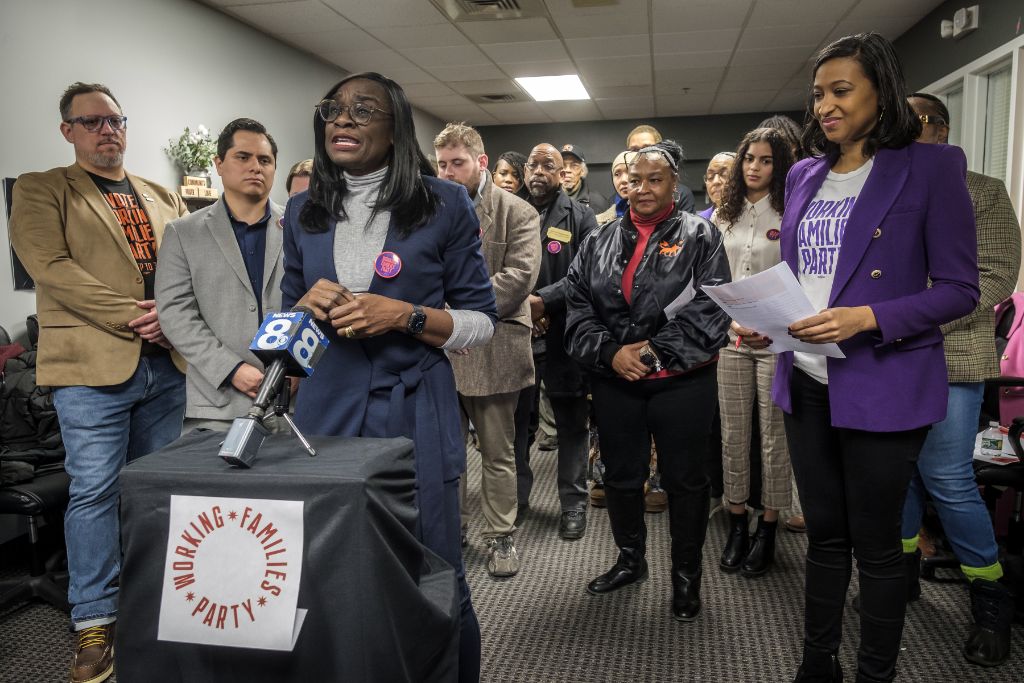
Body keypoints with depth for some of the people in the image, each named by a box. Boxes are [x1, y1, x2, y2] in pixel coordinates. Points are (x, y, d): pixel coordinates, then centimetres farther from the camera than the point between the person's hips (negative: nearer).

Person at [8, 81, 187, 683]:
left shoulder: (164, 198, 18)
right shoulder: (39, 190, 4)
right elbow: (50, 265, -10)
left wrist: (167, 313, -10)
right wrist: (132, 316, -16)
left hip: (165, 363, 5)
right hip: (93, 363, -4)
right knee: (95, 491, -1)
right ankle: (95, 623, 12)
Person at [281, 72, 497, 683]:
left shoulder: (444, 205, -2)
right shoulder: (304, 213, 10)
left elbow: (482, 322, -1)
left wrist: (407, 316, -17)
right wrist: (307, 304, -6)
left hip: (415, 415, -3)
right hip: (325, 413, 3)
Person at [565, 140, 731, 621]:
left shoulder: (699, 236, -1)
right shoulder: (602, 241, 9)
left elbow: (710, 308, -10)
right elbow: (577, 304, 3)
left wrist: (657, 350, -16)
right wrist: (609, 351, -11)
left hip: (681, 381, -3)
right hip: (614, 379, 4)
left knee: (684, 479, 7)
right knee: (620, 475, 15)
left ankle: (686, 575, 26)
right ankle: (630, 559, 36)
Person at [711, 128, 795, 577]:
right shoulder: (722, 217, 11)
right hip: (729, 337, 4)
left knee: (773, 434, 4)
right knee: (733, 432, 9)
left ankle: (768, 528, 18)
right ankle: (736, 524, 23)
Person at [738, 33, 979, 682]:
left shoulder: (932, 167, -6)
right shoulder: (804, 175, 10)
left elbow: (959, 288, -8)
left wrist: (867, 319, -22)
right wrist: (762, 323, -3)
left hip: (882, 386, -5)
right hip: (805, 383, 5)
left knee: (875, 542, 8)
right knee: (824, 532, 17)